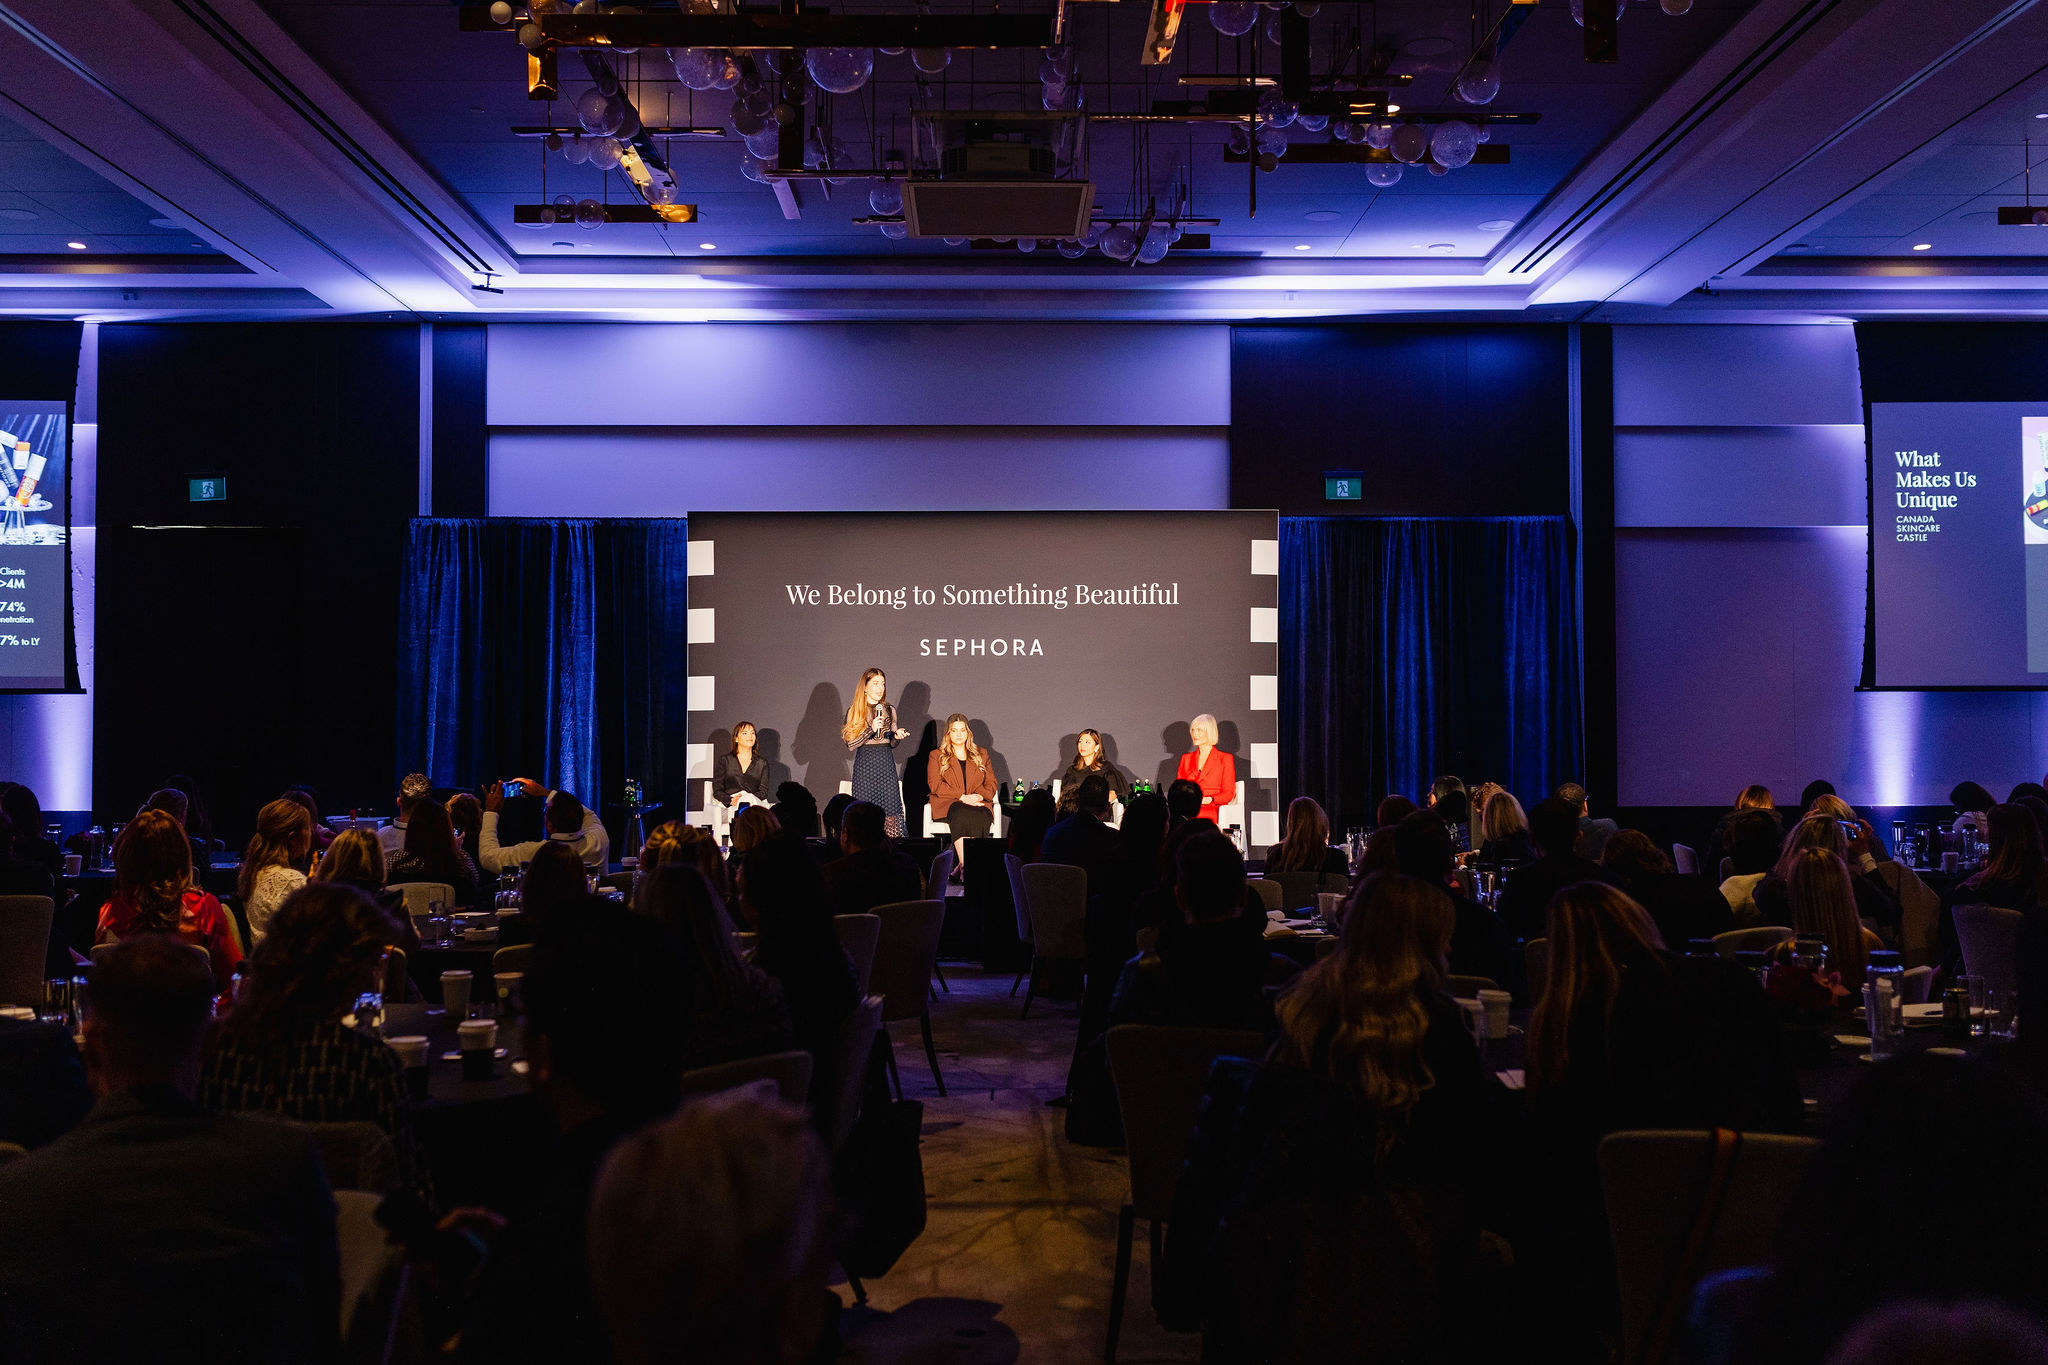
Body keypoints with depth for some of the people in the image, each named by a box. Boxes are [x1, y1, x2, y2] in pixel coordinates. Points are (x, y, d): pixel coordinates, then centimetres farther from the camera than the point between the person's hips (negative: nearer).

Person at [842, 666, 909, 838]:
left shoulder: (889, 710, 11)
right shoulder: (853, 712, 3)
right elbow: (850, 746, -4)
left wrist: (898, 736, -5)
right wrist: (871, 729, -14)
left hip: (886, 765, 2)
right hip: (864, 767, -2)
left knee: (891, 811, -6)